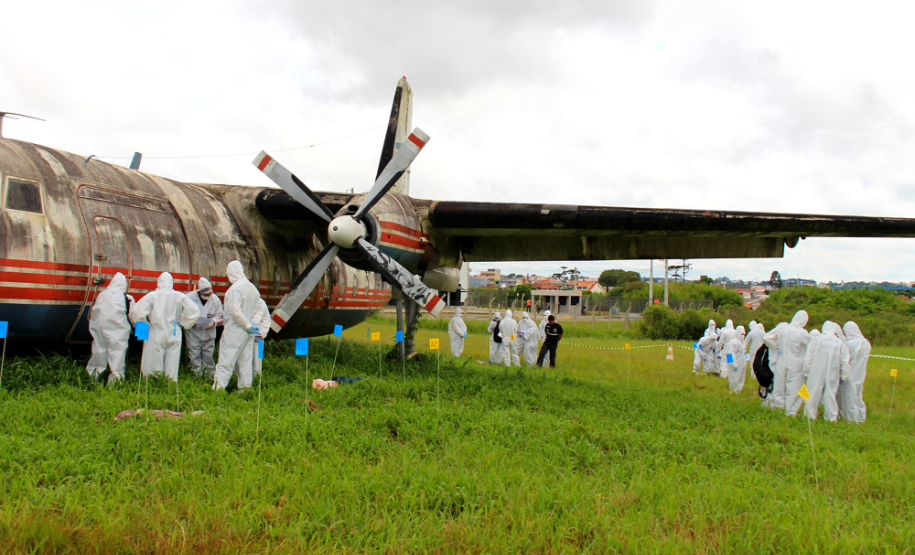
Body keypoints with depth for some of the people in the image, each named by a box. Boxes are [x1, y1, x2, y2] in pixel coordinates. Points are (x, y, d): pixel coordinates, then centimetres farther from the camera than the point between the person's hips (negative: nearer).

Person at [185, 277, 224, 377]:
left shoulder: (215, 299, 0)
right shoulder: (189, 297, -8)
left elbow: (219, 315, 6)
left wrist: (213, 322, -13)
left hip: (209, 333, 2)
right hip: (193, 332, -2)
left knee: (208, 355, 9)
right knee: (194, 355, 0)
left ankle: (210, 373, 19)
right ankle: (197, 374, 9)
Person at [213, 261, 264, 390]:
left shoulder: (235, 288, -15)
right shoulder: (253, 288, 11)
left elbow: (235, 311, -21)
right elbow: (259, 309, 15)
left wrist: (248, 325, -13)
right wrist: (253, 323, 4)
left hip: (234, 331, -8)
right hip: (249, 333, 8)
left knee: (225, 363, -5)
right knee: (245, 362, 12)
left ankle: (217, 389, -5)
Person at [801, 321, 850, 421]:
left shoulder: (817, 339, -3)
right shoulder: (840, 343, -1)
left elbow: (808, 358, -3)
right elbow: (845, 362, 1)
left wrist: (806, 372, 6)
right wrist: (843, 377, 12)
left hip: (816, 374, -1)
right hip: (832, 376, 1)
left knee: (813, 394, 7)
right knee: (830, 395, 9)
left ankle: (810, 415, 13)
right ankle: (831, 417, 16)